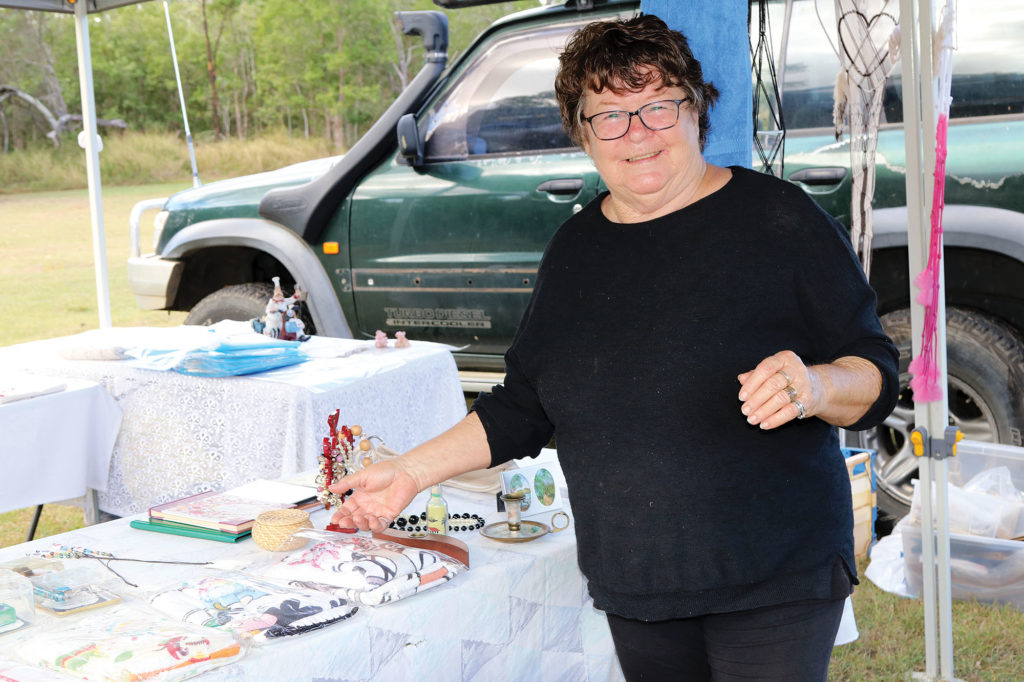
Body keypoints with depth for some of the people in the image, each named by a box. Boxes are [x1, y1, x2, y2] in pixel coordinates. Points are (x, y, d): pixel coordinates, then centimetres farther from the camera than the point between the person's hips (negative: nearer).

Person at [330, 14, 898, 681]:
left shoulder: (780, 219, -7)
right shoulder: (574, 248, 8)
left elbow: (876, 377, -6)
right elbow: (524, 405, 15)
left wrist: (814, 388, -28)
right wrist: (413, 471, 10)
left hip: (776, 580, -4)